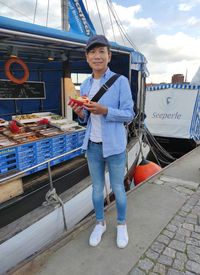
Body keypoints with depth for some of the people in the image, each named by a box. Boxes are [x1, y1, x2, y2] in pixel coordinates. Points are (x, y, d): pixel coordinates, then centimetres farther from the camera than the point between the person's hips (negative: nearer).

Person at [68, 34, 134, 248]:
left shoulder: (121, 81, -11)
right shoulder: (85, 85, 5)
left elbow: (129, 115, -11)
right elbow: (86, 119, 11)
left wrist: (104, 110, -25)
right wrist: (80, 113, -12)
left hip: (115, 146, -4)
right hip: (92, 145, 4)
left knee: (117, 188, 11)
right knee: (97, 187, 17)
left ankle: (121, 225, 37)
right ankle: (100, 223, 40)